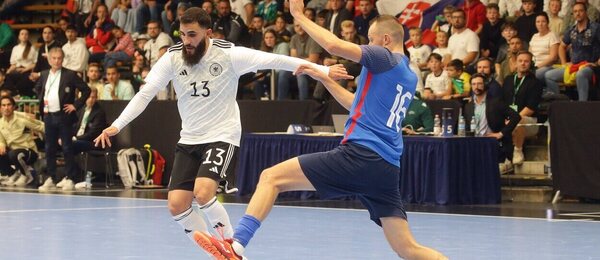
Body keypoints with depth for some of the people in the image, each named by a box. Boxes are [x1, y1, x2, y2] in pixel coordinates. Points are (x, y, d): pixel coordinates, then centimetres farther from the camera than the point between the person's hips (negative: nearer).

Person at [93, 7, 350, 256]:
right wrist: (116, 126, -14)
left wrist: (324, 70, -20)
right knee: (177, 205, -5)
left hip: (222, 136, -5)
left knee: (203, 193, -27)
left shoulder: (228, 54, -14)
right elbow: (145, 94, -4)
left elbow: (274, 60, -16)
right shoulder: (172, 57, -5)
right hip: (189, 139, 5)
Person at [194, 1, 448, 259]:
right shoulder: (409, 78, 23)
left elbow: (335, 45, -13)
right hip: (388, 169, 8)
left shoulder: (385, 57, -1)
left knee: (271, 177, -5)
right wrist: (324, 78, 33)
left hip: (359, 154, -8)